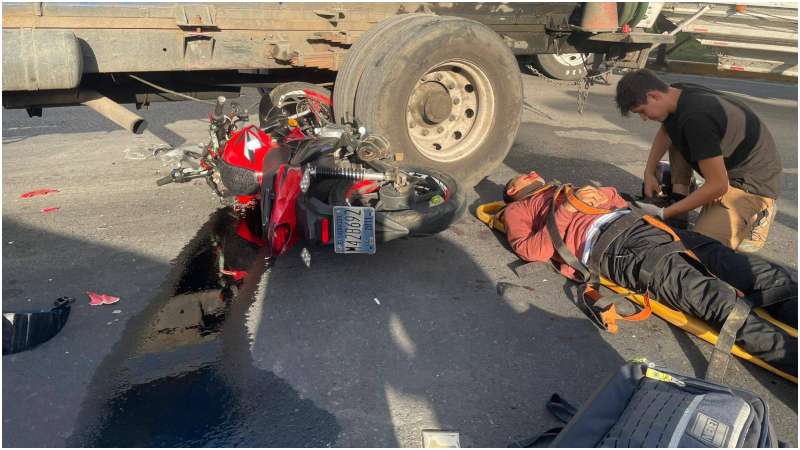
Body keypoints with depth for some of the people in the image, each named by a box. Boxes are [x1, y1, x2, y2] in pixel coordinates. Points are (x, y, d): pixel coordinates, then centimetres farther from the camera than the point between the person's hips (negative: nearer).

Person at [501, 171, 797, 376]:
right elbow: (532, 250, 1)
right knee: (711, 296, -29)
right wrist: (568, 209, -3)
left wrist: (603, 195, 12)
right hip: (605, 242, -7)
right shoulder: (517, 209, 21)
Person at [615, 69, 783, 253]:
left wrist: (663, 213, -22)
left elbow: (718, 186, -29)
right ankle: (679, 201, 7)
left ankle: (756, 215, 5)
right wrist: (649, 172, 9)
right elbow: (664, 132, 20)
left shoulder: (695, 118, -33)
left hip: (755, 183, -10)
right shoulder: (677, 93, -5)